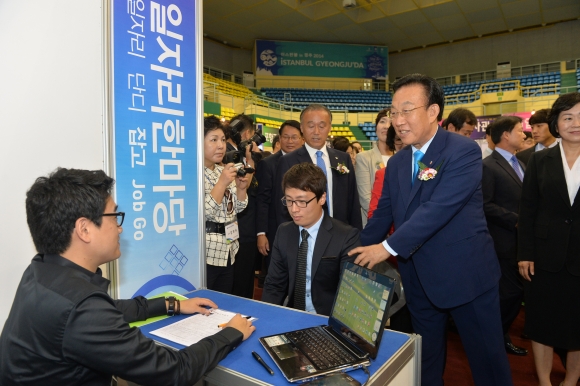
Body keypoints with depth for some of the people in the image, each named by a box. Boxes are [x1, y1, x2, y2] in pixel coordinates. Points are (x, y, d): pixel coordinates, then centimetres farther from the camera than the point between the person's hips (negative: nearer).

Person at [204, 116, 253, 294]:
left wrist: (241, 187, -7)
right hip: (205, 254, -7)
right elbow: (202, 213, -20)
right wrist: (222, 183, -23)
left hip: (227, 251, 7)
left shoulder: (224, 170, 10)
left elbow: (238, 208, 11)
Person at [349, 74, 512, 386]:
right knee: (425, 360, 21)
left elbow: (438, 208, -26)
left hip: (466, 274, -5)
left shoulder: (464, 151, -16)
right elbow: (383, 214, 8)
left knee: (487, 359, 13)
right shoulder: (396, 162, 6)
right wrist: (359, 255, 4)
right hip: (419, 278, 6)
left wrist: (389, 248, -25)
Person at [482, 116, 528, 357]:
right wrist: (516, 221, -18)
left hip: (523, 239, 9)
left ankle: (501, 334, 29)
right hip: (505, 241, -8)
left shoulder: (519, 164, 16)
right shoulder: (488, 166, -13)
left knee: (518, 290, 13)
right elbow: (485, 206, -20)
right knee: (511, 291, -2)